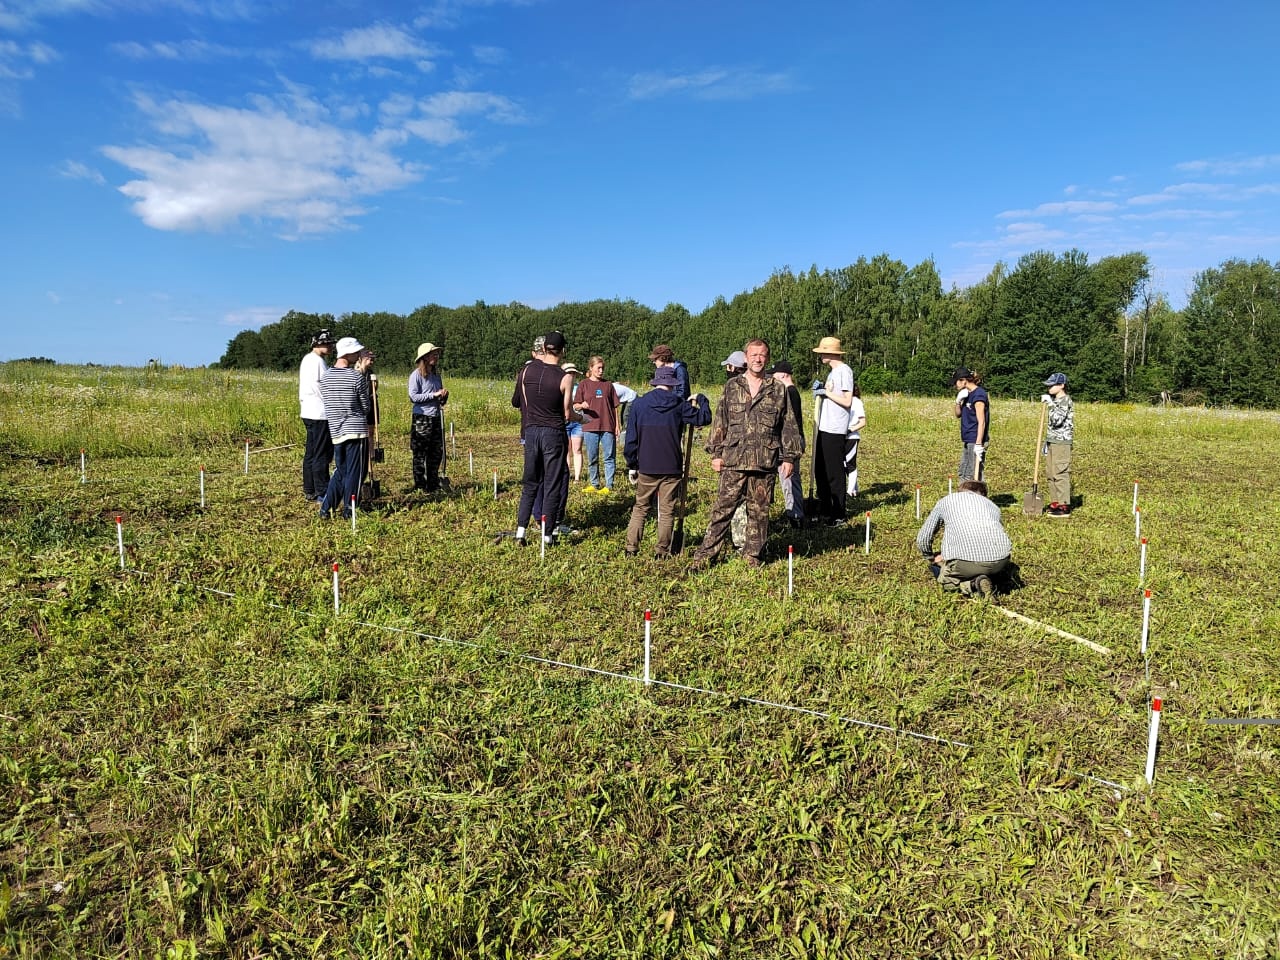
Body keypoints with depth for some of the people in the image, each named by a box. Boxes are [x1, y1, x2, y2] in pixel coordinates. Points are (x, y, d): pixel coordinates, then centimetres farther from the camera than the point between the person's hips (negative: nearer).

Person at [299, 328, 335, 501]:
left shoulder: (306, 359, 17)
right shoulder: (318, 361, -14)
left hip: (308, 413, 10)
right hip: (320, 414, -10)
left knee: (310, 453, 14)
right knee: (322, 455, -6)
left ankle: (309, 491, 20)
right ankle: (322, 493, -3)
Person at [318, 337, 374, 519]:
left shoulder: (326, 376, 6)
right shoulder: (357, 377, -11)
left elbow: (327, 401, 13)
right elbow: (367, 407, -4)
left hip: (335, 430, 6)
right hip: (356, 430, -6)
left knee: (340, 471, 17)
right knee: (354, 473, 4)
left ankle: (325, 509, 11)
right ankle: (348, 511, 9)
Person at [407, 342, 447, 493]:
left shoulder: (436, 374, 15)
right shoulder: (416, 374, -6)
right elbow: (413, 397, -13)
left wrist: (444, 396, 0)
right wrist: (434, 395, -17)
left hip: (436, 418, 7)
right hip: (422, 419, -7)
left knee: (437, 452, 9)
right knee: (420, 454, 0)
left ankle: (433, 485, 20)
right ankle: (419, 486, 6)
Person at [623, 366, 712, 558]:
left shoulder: (639, 404, 0)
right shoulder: (679, 405, -4)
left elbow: (631, 438, 2)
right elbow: (703, 419, 1)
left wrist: (632, 465, 9)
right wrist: (700, 400, 18)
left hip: (646, 468, 1)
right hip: (672, 468, -1)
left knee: (640, 508, 13)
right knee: (667, 511, 6)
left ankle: (631, 548, 10)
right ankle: (662, 551, 8)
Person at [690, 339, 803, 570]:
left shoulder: (778, 390, 6)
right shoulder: (731, 387, 7)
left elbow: (789, 426, 7)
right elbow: (720, 422, 8)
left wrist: (789, 457, 3)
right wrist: (716, 453, 3)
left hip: (765, 463, 0)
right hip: (734, 461, 0)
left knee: (759, 510, 8)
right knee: (722, 507, 0)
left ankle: (753, 554, 20)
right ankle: (706, 553, 5)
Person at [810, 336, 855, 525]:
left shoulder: (844, 371, -11)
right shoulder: (832, 371, 17)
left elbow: (847, 401, -18)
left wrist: (827, 392, -11)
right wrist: (819, 391, 2)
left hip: (835, 430, -10)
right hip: (824, 428, 10)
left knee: (834, 474, -3)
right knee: (821, 471, 15)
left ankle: (838, 515, 5)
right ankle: (824, 510, 26)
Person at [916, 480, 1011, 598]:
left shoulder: (945, 501, 23)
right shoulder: (993, 506, 30)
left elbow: (922, 539, 20)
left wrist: (931, 558, 41)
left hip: (965, 561, -3)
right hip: (1001, 558, 3)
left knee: (945, 580, 27)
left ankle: (972, 586, -2)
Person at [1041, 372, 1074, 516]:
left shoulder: (1066, 400, -11)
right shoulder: (1055, 400, 16)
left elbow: (1057, 420, -23)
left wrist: (1050, 404, -20)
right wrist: (1047, 441, 21)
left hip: (1061, 441, -10)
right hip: (1052, 441, 10)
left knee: (1060, 473, -9)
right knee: (1050, 473, 12)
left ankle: (1064, 507, -6)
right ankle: (1055, 503, 19)